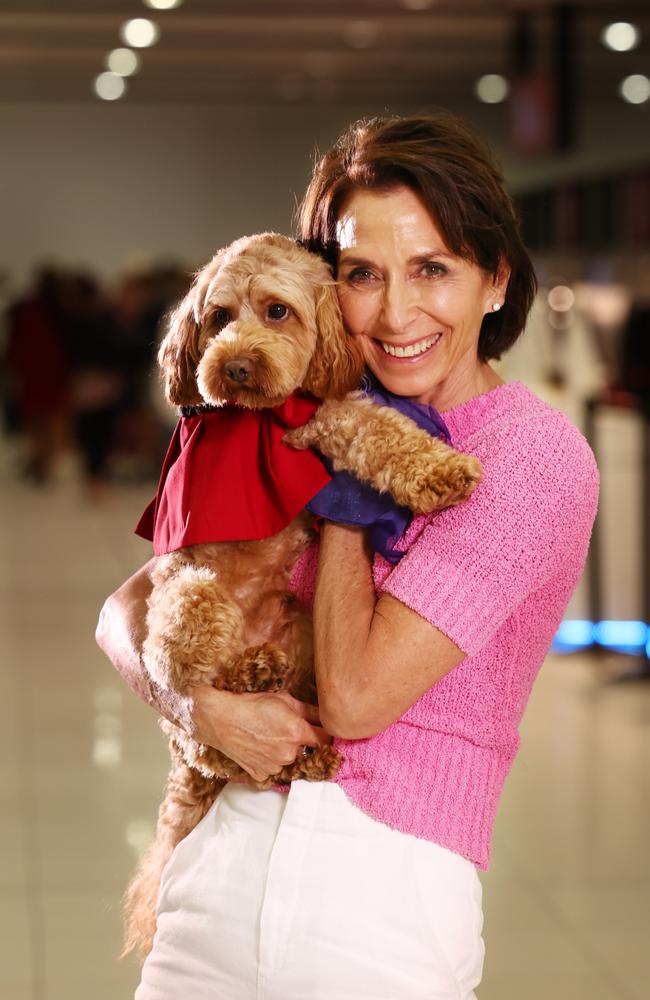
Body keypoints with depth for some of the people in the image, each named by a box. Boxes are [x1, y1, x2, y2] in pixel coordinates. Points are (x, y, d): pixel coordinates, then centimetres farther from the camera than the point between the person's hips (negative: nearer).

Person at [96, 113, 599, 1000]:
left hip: (387, 901, -5)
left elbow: (355, 696, -17)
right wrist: (198, 703, -13)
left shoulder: (536, 455, -11)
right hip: (223, 865, 5)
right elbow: (129, 608, 7)